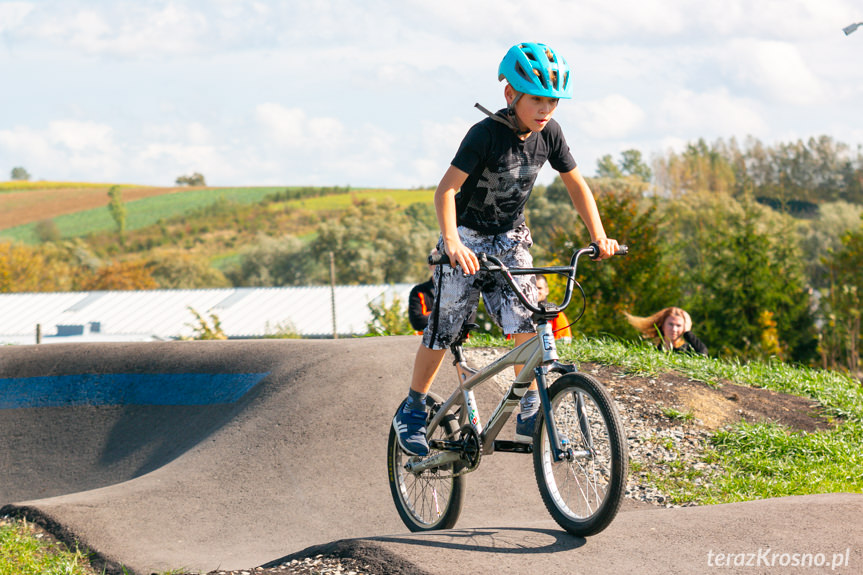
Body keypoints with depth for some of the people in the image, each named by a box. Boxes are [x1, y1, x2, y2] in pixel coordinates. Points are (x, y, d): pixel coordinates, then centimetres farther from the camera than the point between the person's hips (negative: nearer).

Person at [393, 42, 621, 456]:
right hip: (469, 239, -4)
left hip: (510, 238, 4)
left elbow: (576, 184, 2)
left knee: (527, 321, -12)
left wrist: (599, 236, -9)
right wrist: (452, 242, -44)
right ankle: (412, 410, 16)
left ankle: (530, 414, -3)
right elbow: (446, 190, -29)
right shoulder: (486, 134, -24)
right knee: (443, 329, 0)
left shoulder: (548, 133, -8)